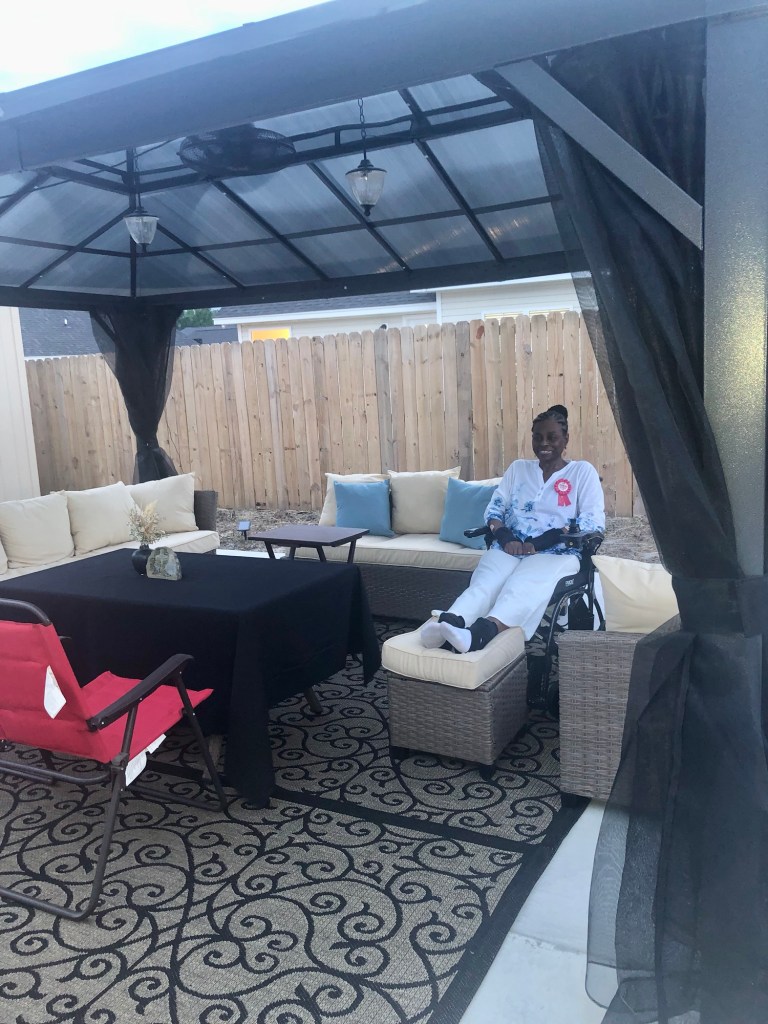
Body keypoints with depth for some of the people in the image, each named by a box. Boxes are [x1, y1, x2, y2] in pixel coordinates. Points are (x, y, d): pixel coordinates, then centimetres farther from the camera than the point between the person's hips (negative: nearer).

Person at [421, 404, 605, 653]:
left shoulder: (583, 471, 10)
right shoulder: (518, 468, 21)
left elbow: (594, 521, -4)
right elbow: (494, 509, 14)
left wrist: (539, 543, -14)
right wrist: (506, 537, -11)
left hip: (556, 553, -3)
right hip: (509, 548, 3)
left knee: (522, 586, -38)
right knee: (484, 583, -32)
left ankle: (481, 632, -66)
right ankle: (448, 623, -61)